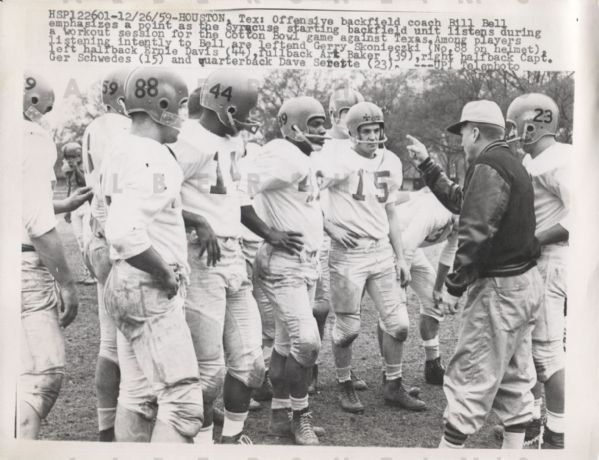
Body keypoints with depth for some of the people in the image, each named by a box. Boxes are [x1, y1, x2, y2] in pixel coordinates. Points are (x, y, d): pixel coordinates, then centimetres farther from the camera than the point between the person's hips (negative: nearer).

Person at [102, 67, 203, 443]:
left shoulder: (124, 151, 12)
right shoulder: (151, 158, -18)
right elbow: (125, 233, -31)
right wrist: (166, 272, -17)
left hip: (127, 285, 10)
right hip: (151, 289, -10)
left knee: (138, 395, 16)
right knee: (182, 399, -6)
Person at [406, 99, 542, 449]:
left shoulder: (487, 166, -16)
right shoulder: (511, 164, 16)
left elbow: (476, 232, -25)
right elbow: (461, 201, 24)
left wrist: (455, 286, -20)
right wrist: (426, 164, 26)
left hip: (499, 286, -10)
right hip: (525, 280, 10)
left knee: (471, 377, -3)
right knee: (514, 374, 15)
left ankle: (451, 446, 4)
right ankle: (515, 445, 24)